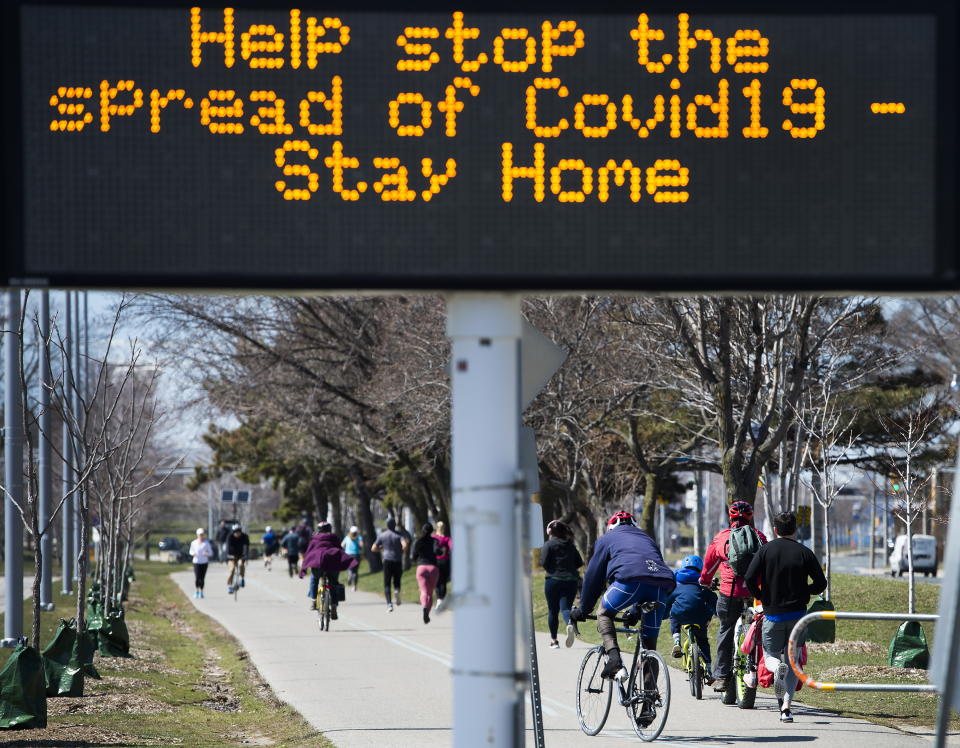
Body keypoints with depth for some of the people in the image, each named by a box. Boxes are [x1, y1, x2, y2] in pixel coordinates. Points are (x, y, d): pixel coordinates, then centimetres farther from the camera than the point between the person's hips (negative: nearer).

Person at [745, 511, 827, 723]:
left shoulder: (766, 550, -2)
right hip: (797, 614, 1)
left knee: (770, 657, 14)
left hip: (772, 614, -1)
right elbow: (821, 584, -2)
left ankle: (777, 668, -23)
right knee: (793, 661, 10)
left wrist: (760, 596, 5)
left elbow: (749, 578, -12)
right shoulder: (804, 552, -1)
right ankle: (786, 707, -3)